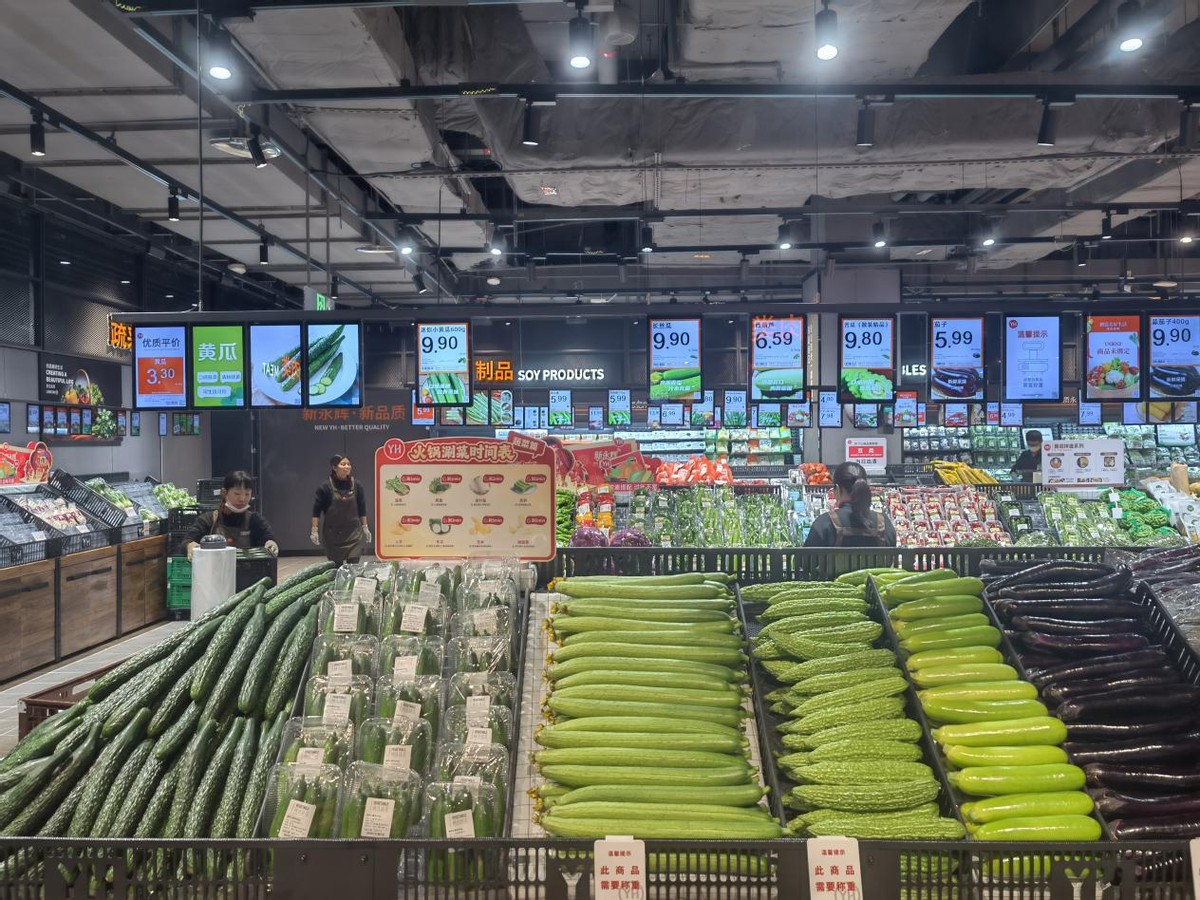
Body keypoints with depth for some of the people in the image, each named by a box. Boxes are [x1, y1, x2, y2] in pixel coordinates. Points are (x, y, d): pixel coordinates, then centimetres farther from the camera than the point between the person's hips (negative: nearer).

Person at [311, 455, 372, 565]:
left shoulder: (356, 485, 1)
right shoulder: (326, 486, -6)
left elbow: (362, 508, 9)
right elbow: (316, 510, -2)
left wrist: (365, 528, 10)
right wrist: (314, 531, -4)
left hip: (353, 532, 1)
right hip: (332, 533, -1)